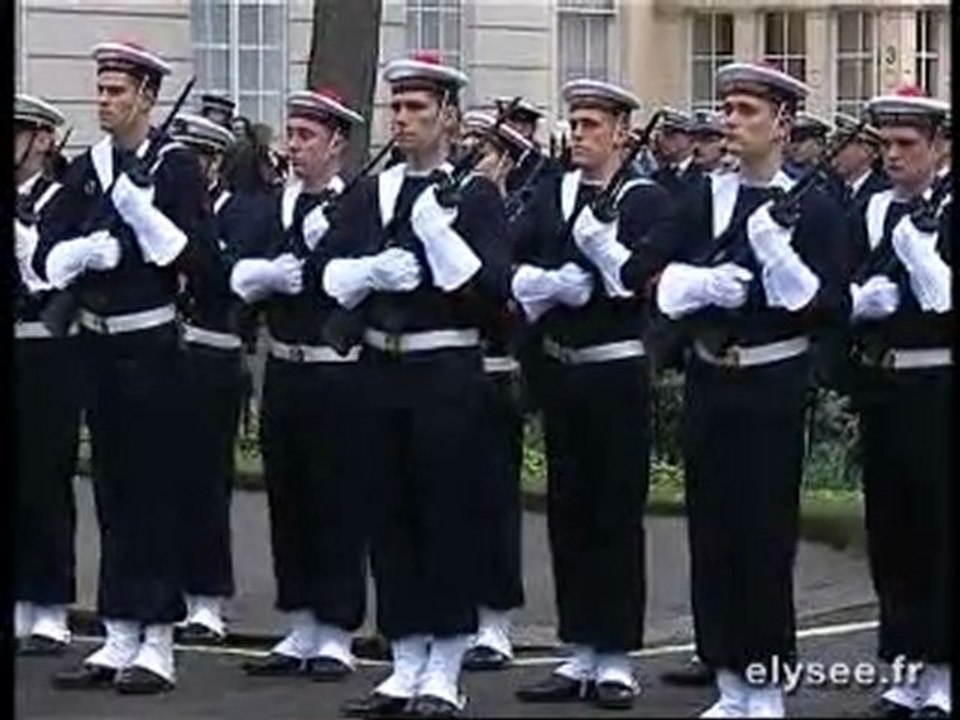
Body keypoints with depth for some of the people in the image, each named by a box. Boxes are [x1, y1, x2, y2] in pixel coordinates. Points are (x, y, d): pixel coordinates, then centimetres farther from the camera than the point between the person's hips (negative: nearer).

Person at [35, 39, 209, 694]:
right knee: (112, 490, 9)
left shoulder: (176, 166, -5)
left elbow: (194, 257, -14)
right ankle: (119, 639, 15)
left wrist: (140, 206, -20)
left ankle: (158, 644, 3)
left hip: (152, 345, -5)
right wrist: (83, 251, -13)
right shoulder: (84, 171, 9)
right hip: (98, 344, 5)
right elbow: (47, 259, 6)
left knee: (155, 489, -2)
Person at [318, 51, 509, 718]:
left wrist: (437, 231, -20)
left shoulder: (476, 194, -3)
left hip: (447, 372, -5)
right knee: (391, 520, 9)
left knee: (448, 520, -1)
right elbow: (332, 275, 7)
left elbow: (493, 287, -13)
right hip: (382, 369, 5)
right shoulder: (369, 193, 11)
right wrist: (373, 268, -12)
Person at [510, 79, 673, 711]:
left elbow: (644, 281, -16)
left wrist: (596, 234, -17)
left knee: (618, 515, 0)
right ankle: (580, 654, 16)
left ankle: (616, 660, 6)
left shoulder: (648, 200, -4)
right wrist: (552, 284, -12)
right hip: (561, 370, 5)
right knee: (568, 512, 8)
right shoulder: (551, 197, 9)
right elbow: (513, 274, 4)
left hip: (618, 371, -5)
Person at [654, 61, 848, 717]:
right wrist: (704, 284, -16)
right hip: (709, 381, 5)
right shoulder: (701, 201, 9)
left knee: (765, 534, -2)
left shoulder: (813, 208, -3)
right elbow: (666, 287, 3)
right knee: (711, 532, 7)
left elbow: (829, 305, -11)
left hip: (772, 388, -4)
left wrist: (777, 251, -22)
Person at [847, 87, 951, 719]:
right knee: (890, 529, 9)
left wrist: (910, 239, -21)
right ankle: (906, 668, 17)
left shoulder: (947, 212, -5)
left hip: (935, 387, -5)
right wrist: (865, 299, -10)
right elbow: (846, 298, 10)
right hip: (879, 383, 5)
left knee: (937, 528, -2)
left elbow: (944, 296, -14)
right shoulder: (870, 212, 11)